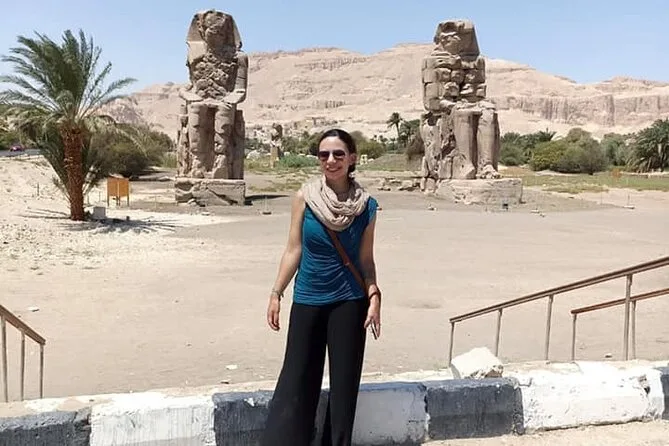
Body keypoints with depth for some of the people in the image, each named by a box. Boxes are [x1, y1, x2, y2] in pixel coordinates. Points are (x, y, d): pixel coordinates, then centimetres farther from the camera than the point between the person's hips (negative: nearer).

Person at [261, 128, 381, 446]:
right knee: (296, 378, 4)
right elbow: (294, 250, 0)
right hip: (307, 300, 0)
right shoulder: (304, 198, -5)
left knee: (344, 381, 8)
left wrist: (374, 296, -10)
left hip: (348, 302, 0)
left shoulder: (367, 205, -4)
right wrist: (276, 293, 0)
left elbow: (365, 259, 2)